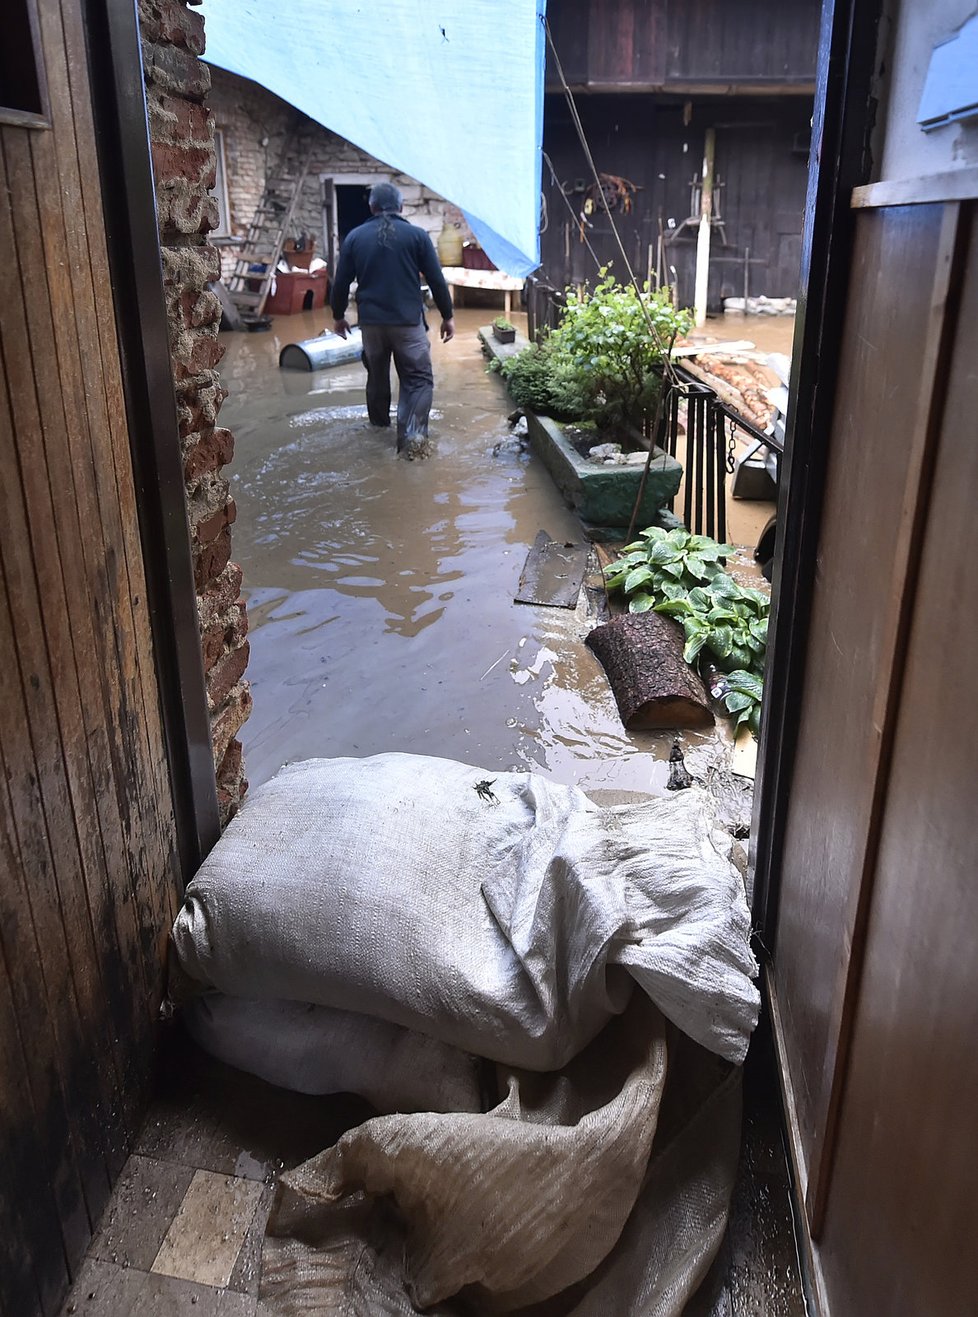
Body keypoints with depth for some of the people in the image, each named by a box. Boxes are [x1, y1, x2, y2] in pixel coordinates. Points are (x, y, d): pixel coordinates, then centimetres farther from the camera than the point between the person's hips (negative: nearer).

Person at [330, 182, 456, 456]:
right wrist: (447, 316, 8)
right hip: (408, 321, -3)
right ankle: (411, 436, -17)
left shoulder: (355, 237, 4)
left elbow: (341, 282, 7)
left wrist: (338, 315, 21)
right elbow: (436, 280, -2)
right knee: (418, 379, 0)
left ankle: (379, 424, 35)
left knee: (377, 375, 20)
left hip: (371, 321, 3)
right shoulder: (417, 235, -2)